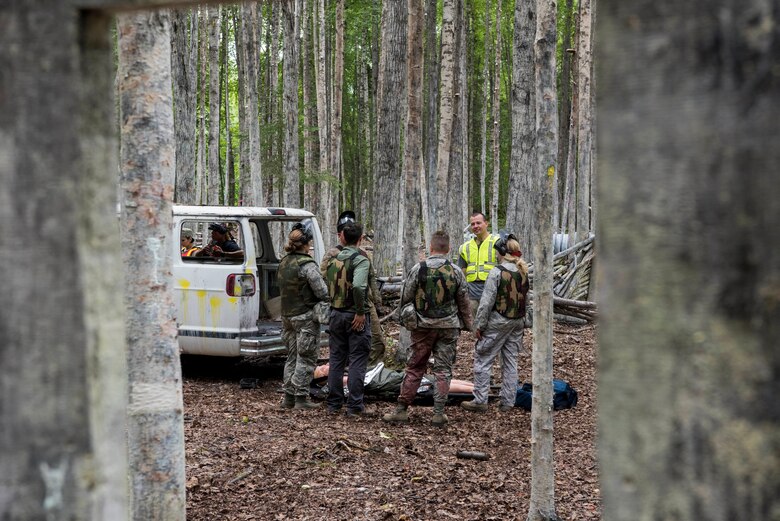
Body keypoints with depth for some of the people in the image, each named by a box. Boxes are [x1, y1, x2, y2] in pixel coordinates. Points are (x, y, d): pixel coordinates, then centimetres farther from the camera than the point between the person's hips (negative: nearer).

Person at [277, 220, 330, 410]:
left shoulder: (283, 263, 8)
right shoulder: (306, 265, -18)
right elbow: (322, 292, -19)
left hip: (287, 315, 8)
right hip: (306, 317, -8)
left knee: (293, 357, 15)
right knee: (306, 359, 0)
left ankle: (288, 397, 18)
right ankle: (301, 398, 1)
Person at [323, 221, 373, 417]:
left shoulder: (333, 259, 6)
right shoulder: (360, 260, -14)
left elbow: (328, 285, 9)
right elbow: (358, 286, -28)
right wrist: (360, 312, -19)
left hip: (336, 314, 6)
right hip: (355, 316, -6)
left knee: (336, 359, 13)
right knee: (357, 361, 0)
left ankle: (334, 403, 17)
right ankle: (354, 406, 1)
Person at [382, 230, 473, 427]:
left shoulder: (418, 269, -7)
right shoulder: (456, 272, -3)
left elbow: (405, 297, -2)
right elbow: (464, 302, 4)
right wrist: (468, 324, 16)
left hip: (423, 326, -1)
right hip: (449, 327, 1)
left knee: (414, 368, 7)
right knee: (443, 370, 5)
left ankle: (402, 409, 7)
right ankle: (439, 414, 4)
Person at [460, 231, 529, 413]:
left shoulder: (497, 272, -16)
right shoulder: (524, 272, 4)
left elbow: (487, 301, -16)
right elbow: (525, 297, 9)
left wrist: (479, 325, -9)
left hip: (498, 322, -7)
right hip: (518, 321, 7)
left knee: (482, 359, 3)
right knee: (510, 361, 12)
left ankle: (480, 401, 3)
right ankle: (507, 402, 14)